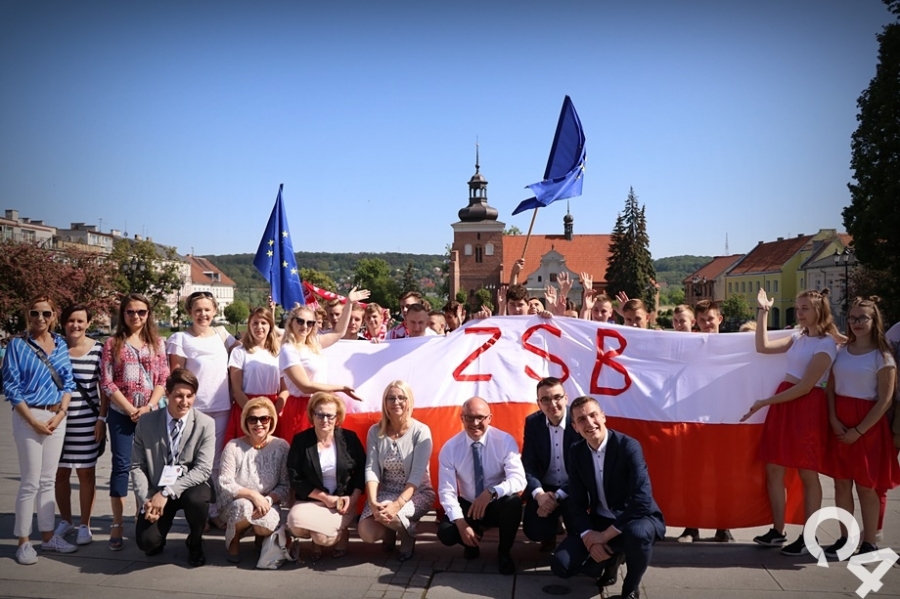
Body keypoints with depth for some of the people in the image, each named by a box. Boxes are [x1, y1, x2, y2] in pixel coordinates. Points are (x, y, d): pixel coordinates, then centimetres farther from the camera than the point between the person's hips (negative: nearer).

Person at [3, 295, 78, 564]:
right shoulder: (18, 345, -6)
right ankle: (23, 541, 8)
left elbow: (68, 382, 9)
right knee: (31, 481, -3)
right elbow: (11, 386, -8)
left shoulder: (61, 344, 7)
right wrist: (33, 420, -13)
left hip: (56, 416, 5)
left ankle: (47, 536, 20)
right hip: (28, 416, -4)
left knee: (48, 480, 11)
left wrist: (61, 414, -5)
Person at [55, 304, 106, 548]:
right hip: (58, 420, 2)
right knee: (60, 472, 10)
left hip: (86, 421, -2)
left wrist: (102, 419, -5)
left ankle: (85, 525, 16)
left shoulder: (98, 350, -3)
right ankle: (65, 520, 27)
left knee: (86, 472, 5)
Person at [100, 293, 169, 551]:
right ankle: (117, 524, 4)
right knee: (121, 465, -2)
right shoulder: (112, 343, 2)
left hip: (150, 413, 1)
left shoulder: (157, 343, 6)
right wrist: (131, 410, -9)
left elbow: (163, 380, 3)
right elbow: (106, 383, -3)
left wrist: (148, 407, -10)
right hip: (121, 413, -1)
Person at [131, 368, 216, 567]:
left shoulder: (206, 424, -12)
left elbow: (203, 469, -17)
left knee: (197, 499, -35)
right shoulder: (146, 422, -5)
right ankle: (157, 539, 21)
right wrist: (146, 500, -15)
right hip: (156, 491, 1)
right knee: (147, 542, -21)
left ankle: (195, 543, -1)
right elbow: (137, 466, -1)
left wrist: (167, 492, -26)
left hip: (190, 487, -1)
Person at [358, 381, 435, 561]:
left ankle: (408, 535, 3)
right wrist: (373, 502, -27)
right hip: (385, 492, 4)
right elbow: (371, 469, -10)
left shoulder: (421, 431, -14)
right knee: (366, 533, -20)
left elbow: (418, 474, -19)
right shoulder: (375, 431, -3)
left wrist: (398, 503, -32)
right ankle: (390, 532, 18)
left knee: (390, 515, -33)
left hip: (416, 492, -3)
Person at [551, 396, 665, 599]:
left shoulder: (628, 446, -21)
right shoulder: (576, 452, -3)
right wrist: (588, 536, -18)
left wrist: (605, 535, -24)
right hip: (599, 521, 5)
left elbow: (642, 501, -28)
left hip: (637, 518, -4)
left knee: (638, 533, -41)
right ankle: (610, 559, 17)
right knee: (561, 565, -13)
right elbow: (576, 502, 0)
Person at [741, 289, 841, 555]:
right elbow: (763, 347, 10)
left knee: (807, 474, 0)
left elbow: (805, 387, -15)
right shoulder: (798, 337, 13)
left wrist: (765, 402, -14)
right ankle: (778, 530, 17)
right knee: (774, 469, 7)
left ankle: (809, 537, 11)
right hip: (782, 402, 7)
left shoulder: (826, 344, -10)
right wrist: (762, 312, 6)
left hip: (807, 406, -7)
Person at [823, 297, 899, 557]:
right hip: (840, 424, 5)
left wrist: (858, 431, -14)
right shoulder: (842, 352, 9)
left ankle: (870, 543, 14)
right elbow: (830, 388, 7)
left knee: (866, 486, 2)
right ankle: (844, 538, 19)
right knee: (841, 482, 8)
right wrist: (833, 419, -8)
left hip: (867, 425, -5)